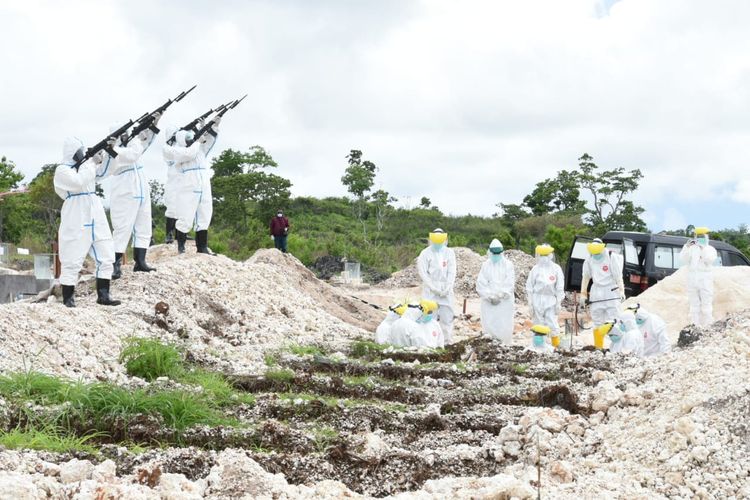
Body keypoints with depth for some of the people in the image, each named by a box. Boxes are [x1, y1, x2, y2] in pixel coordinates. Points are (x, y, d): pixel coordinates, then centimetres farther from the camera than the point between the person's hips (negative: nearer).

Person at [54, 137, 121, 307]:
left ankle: (103, 296, 12)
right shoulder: (62, 170, -7)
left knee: (106, 258, 6)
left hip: (96, 221, 8)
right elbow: (79, 182, -24)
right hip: (76, 224, -8)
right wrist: (92, 162, -15)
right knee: (72, 262, -5)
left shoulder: (84, 165, 17)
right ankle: (68, 299, 2)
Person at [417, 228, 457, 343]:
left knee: (447, 316, 1)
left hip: (446, 291, 2)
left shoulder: (449, 253, 6)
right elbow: (423, 273, -5)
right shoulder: (425, 253, -1)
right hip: (430, 291, -2)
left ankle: (447, 341, 7)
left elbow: (452, 272, 3)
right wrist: (434, 288, -11)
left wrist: (447, 289, -8)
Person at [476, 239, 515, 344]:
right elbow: (480, 284, 2)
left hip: (504, 302, -1)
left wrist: (499, 296, -10)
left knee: (504, 328, -5)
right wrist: (490, 297, -8)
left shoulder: (508, 265, 3)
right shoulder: (485, 265, 8)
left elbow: (510, 284, -3)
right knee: (489, 327, -2)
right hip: (488, 302, 2)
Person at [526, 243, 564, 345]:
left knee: (552, 325, -4)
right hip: (537, 299, 1)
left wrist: (558, 303, 0)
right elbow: (529, 287, 6)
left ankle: (556, 346, 6)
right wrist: (530, 303, 2)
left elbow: (560, 288, 4)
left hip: (550, 300, -1)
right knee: (538, 325, 4)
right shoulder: (535, 269, 3)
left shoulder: (556, 269, 1)